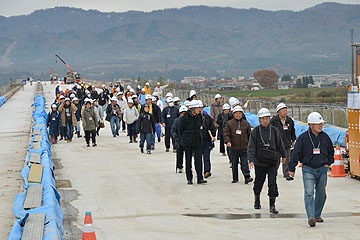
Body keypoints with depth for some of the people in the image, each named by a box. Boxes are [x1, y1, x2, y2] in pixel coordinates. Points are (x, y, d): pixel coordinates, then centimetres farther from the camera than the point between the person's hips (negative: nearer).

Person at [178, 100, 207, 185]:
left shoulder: (199, 116, 3)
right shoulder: (185, 117, -10)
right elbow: (180, 129, 0)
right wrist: (183, 139, 4)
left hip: (198, 141, 3)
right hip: (188, 143, -3)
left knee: (198, 159, -4)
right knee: (188, 160, 5)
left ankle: (200, 178, -4)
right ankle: (189, 179, 13)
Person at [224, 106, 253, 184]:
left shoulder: (246, 123, 8)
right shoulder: (229, 123, 3)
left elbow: (249, 134, 15)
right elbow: (226, 133, -3)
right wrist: (227, 141, -19)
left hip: (244, 148, 0)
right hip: (234, 147, 0)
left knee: (244, 163, -7)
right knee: (234, 163, 8)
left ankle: (247, 177, -11)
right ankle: (235, 178, 17)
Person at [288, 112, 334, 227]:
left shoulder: (325, 137, 5)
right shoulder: (303, 137, -7)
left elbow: (331, 151, 20)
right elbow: (296, 153, -4)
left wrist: (328, 163, 9)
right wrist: (291, 168, -3)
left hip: (322, 169, 4)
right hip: (308, 169, -4)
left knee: (321, 193, 10)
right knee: (309, 193, -15)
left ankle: (317, 215, 25)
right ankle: (311, 217, -22)